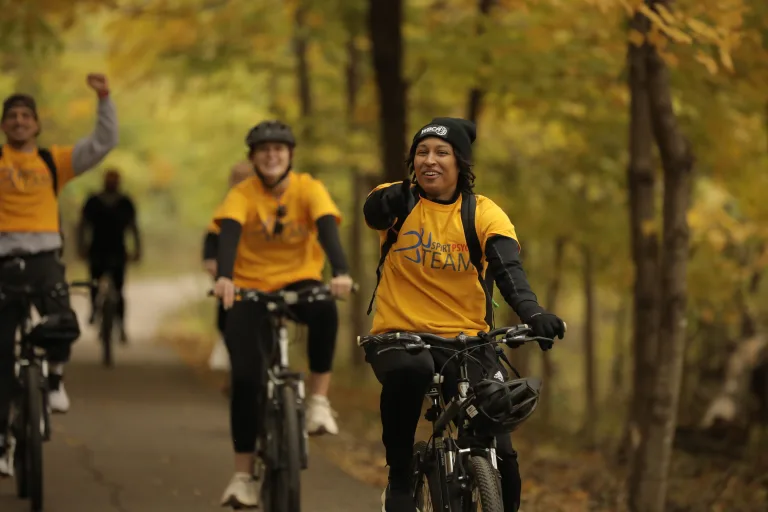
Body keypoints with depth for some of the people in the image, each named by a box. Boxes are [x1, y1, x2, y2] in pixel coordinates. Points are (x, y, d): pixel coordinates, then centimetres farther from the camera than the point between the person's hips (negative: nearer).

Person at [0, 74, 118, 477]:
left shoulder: (53, 161, 9)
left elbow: (103, 143, 6)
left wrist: (104, 99, -4)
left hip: (44, 256, 0)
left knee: (63, 325, -27)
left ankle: (55, 375, 7)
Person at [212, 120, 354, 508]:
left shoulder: (309, 189, -8)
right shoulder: (242, 195, -10)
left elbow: (327, 229, -23)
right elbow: (229, 234, -26)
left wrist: (341, 273, -43)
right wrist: (223, 277, -46)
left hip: (299, 283, 0)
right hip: (250, 289, 0)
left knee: (324, 310, -36)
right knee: (246, 378, -12)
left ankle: (319, 400, -20)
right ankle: (242, 475, -2)